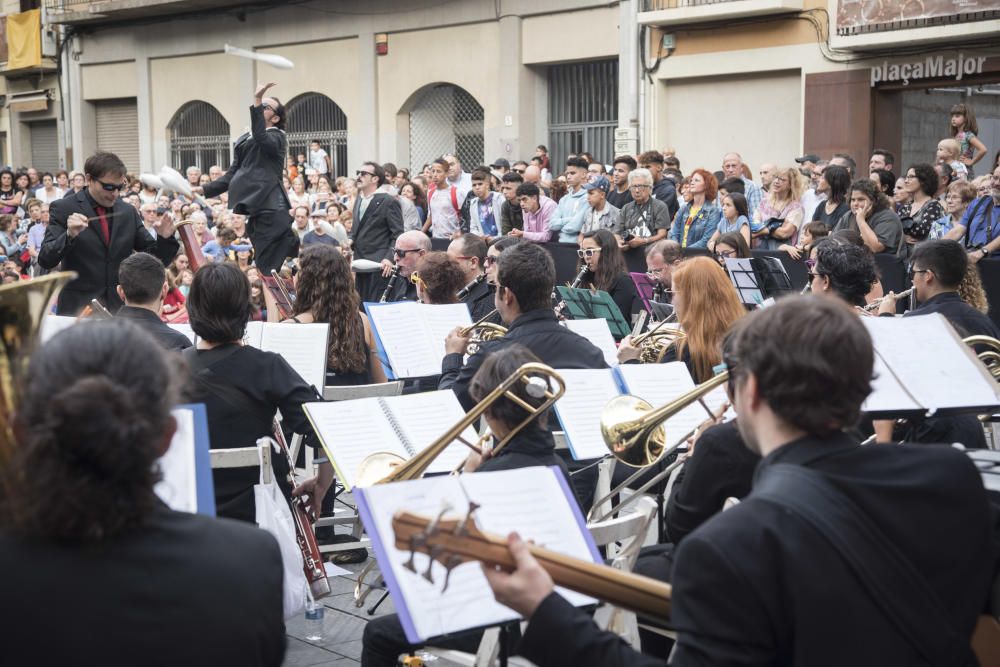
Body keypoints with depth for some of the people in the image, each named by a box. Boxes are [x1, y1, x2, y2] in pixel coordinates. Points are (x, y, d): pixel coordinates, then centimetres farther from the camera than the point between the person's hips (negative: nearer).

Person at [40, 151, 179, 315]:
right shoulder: (63, 209, -3)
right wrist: (69, 235, -27)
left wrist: (164, 238, -10)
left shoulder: (128, 212, 7)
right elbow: (45, 260, -10)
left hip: (122, 309, 3)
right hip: (78, 309, -3)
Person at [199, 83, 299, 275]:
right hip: (253, 211, 7)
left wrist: (257, 102, -26)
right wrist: (204, 189, 13)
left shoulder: (277, 137, -1)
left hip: (271, 210, -7)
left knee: (269, 268, -9)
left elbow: (261, 138, -25)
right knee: (264, 266, 8)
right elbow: (232, 175, 21)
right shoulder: (244, 141, 18)